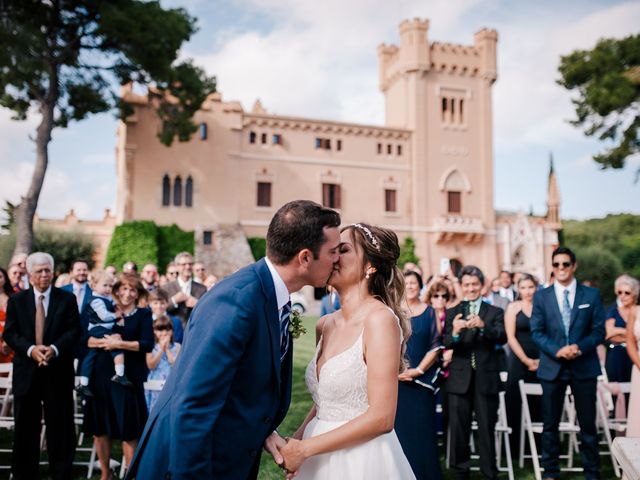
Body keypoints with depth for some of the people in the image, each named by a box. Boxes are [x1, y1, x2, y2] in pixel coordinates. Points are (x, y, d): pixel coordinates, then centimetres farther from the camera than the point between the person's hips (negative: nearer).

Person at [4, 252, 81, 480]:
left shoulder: (67, 299, 3)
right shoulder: (16, 300, 7)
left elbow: (74, 330, -3)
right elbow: (9, 333, 0)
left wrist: (54, 348, -19)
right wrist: (31, 349, -16)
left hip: (58, 371, -1)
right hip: (26, 372, 1)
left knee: (60, 425, 5)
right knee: (25, 426, 8)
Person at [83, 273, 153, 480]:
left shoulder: (143, 315, 4)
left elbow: (147, 344, -9)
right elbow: (86, 339, 1)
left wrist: (119, 344, -13)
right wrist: (104, 341, -15)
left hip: (128, 377, -3)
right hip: (100, 375, 3)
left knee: (128, 431, 0)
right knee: (99, 428, 8)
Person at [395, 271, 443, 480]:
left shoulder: (429, 312, 4)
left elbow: (435, 346, 0)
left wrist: (419, 370, -10)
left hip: (422, 380, 0)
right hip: (396, 379, 0)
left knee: (422, 428, 3)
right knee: (400, 427, 4)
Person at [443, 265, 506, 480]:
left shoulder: (494, 312, 7)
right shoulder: (452, 313, 7)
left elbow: (502, 338, -10)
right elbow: (446, 344, -5)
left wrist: (483, 326, -29)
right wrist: (454, 331, -28)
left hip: (486, 378, -1)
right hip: (459, 379, 1)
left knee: (487, 428, 5)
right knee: (458, 428, 5)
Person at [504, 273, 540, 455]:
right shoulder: (513, 307, 3)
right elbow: (510, 337, -2)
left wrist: (542, 359, -7)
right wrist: (527, 361, -7)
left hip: (540, 362, 2)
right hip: (518, 361, -1)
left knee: (538, 404, 2)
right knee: (515, 404, -1)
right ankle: (515, 446, 7)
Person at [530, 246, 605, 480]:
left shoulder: (591, 294, 3)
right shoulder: (541, 296, 3)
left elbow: (599, 331, -1)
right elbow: (537, 332, -1)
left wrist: (579, 347, -17)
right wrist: (557, 350, -17)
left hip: (584, 366, 0)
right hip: (552, 366, 1)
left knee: (588, 423, 6)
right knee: (550, 424, 7)